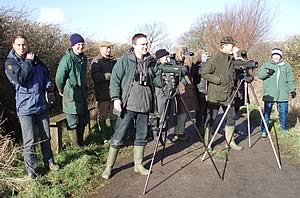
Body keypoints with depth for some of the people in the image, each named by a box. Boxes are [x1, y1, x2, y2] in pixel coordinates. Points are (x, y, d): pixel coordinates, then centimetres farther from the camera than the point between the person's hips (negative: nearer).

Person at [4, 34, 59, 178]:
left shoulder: (36, 60, 8)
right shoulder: (10, 62, -5)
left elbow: (46, 74, 19)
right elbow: (20, 78, -21)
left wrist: (49, 84, -1)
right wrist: (28, 62, -15)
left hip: (42, 105, 5)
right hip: (25, 107, -4)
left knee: (46, 137, 15)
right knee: (30, 141, -2)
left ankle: (49, 161, 31)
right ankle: (31, 168, 14)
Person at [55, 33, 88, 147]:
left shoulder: (83, 58, 8)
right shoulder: (67, 59, -16)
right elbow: (59, 77, -10)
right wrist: (61, 91, 1)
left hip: (82, 93, 8)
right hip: (71, 95, -8)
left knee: (83, 120, 16)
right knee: (73, 122, 1)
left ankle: (81, 143, 31)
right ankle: (75, 146, 12)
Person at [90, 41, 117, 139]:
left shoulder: (113, 60, 14)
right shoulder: (96, 61, -3)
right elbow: (95, 76, -16)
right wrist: (109, 76, -18)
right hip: (102, 94, -5)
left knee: (114, 115, 12)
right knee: (102, 116, 4)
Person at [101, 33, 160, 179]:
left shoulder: (151, 61, 8)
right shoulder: (124, 60, -6)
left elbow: (156, 78, 13)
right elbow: (115, 79, -8)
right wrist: (116, 98, -16)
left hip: (145, 106, 5)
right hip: (127, 106, -5)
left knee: (142, 136, 13)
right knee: (118, 137, 0)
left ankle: (138, 164, 28)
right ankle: (109, 166, 12)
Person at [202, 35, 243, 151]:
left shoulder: (231, 58, 10)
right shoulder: (215, 58, -12)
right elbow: (204, 74, -13)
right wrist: (218, 79, -19)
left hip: (228, 95, 7)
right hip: (215, 95, -7)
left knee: (231, 117, 11)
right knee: (211, 118, 2)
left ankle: (230, 141, 25)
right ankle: (207, 143, 14)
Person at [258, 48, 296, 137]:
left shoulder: (286, 65, 10)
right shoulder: (266, 65, 8)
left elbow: (290, 79, 11)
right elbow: (260, 74, -1)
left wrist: (292, 89, 4)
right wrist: (266, 72, -19)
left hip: (283, 95, 1)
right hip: (269, 94, -1)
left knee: (283, 112, 8)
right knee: (266, 112, 0)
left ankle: (284, 129, 26)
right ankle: (264, 130, 7)